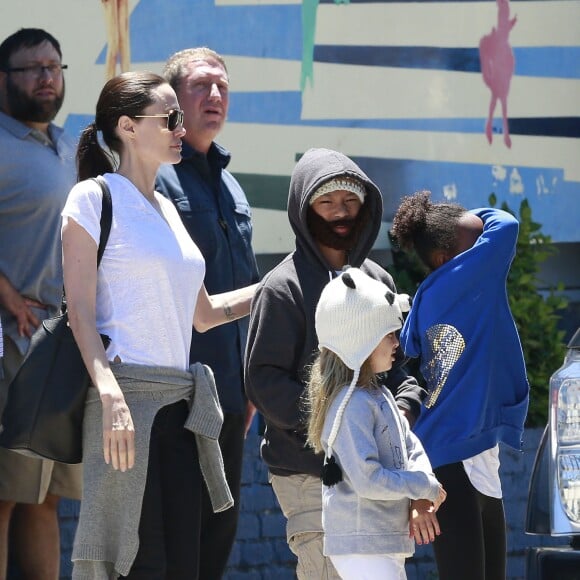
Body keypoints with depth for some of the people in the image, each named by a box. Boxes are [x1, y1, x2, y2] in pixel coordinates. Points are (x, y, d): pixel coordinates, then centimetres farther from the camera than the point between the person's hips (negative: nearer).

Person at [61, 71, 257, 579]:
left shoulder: (166, 208, 19)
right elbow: (81, 310, -11)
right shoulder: (94, 199, -3)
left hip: (180, 402, 8)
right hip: (127, 397, -8)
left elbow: (203, 313, 26)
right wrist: (110, 394, -24)